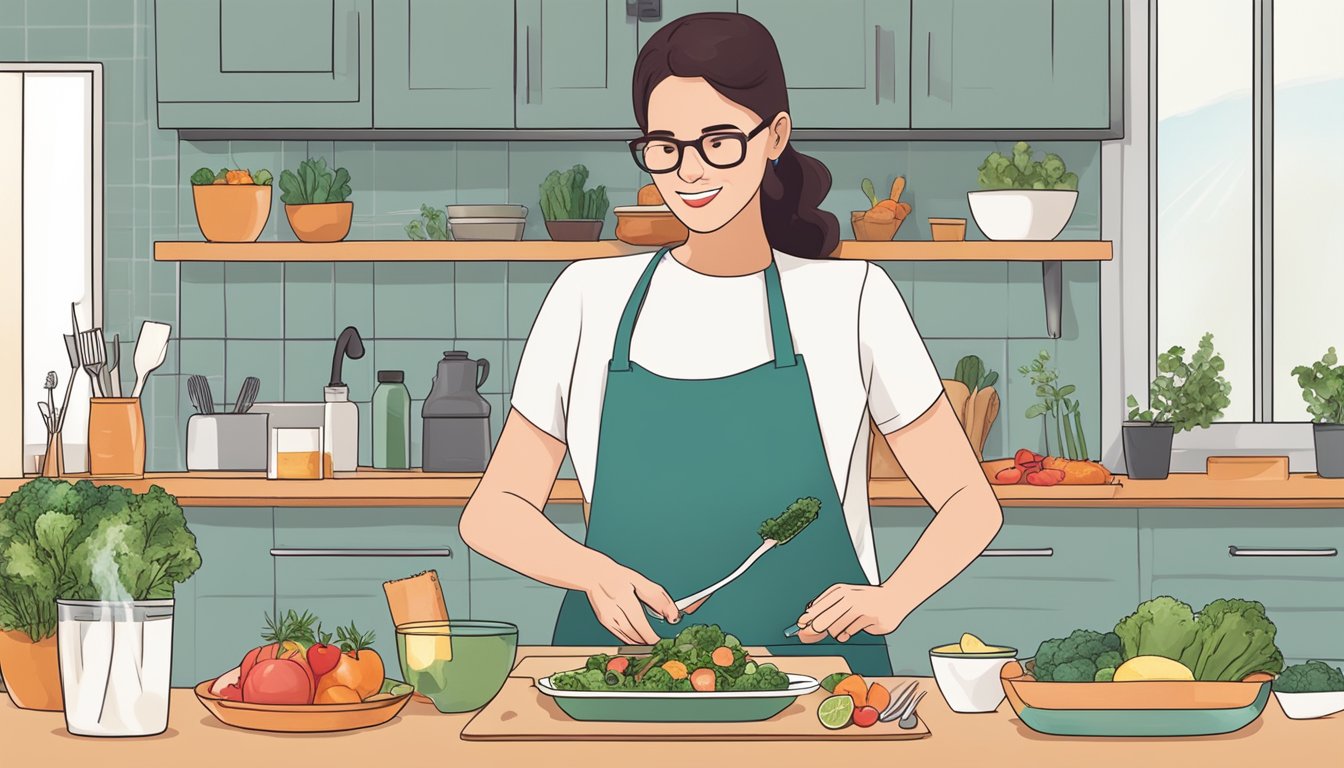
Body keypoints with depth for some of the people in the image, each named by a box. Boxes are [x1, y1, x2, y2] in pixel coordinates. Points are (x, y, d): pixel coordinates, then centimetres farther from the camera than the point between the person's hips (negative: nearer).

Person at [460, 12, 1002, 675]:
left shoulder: (848, 299, 6)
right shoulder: (591, 299, 9)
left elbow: (970, 504, 11)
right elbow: (492, 514, 11)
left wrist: (889, 601, -8)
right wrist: (594, 572, -9)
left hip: (810, 661, 0)